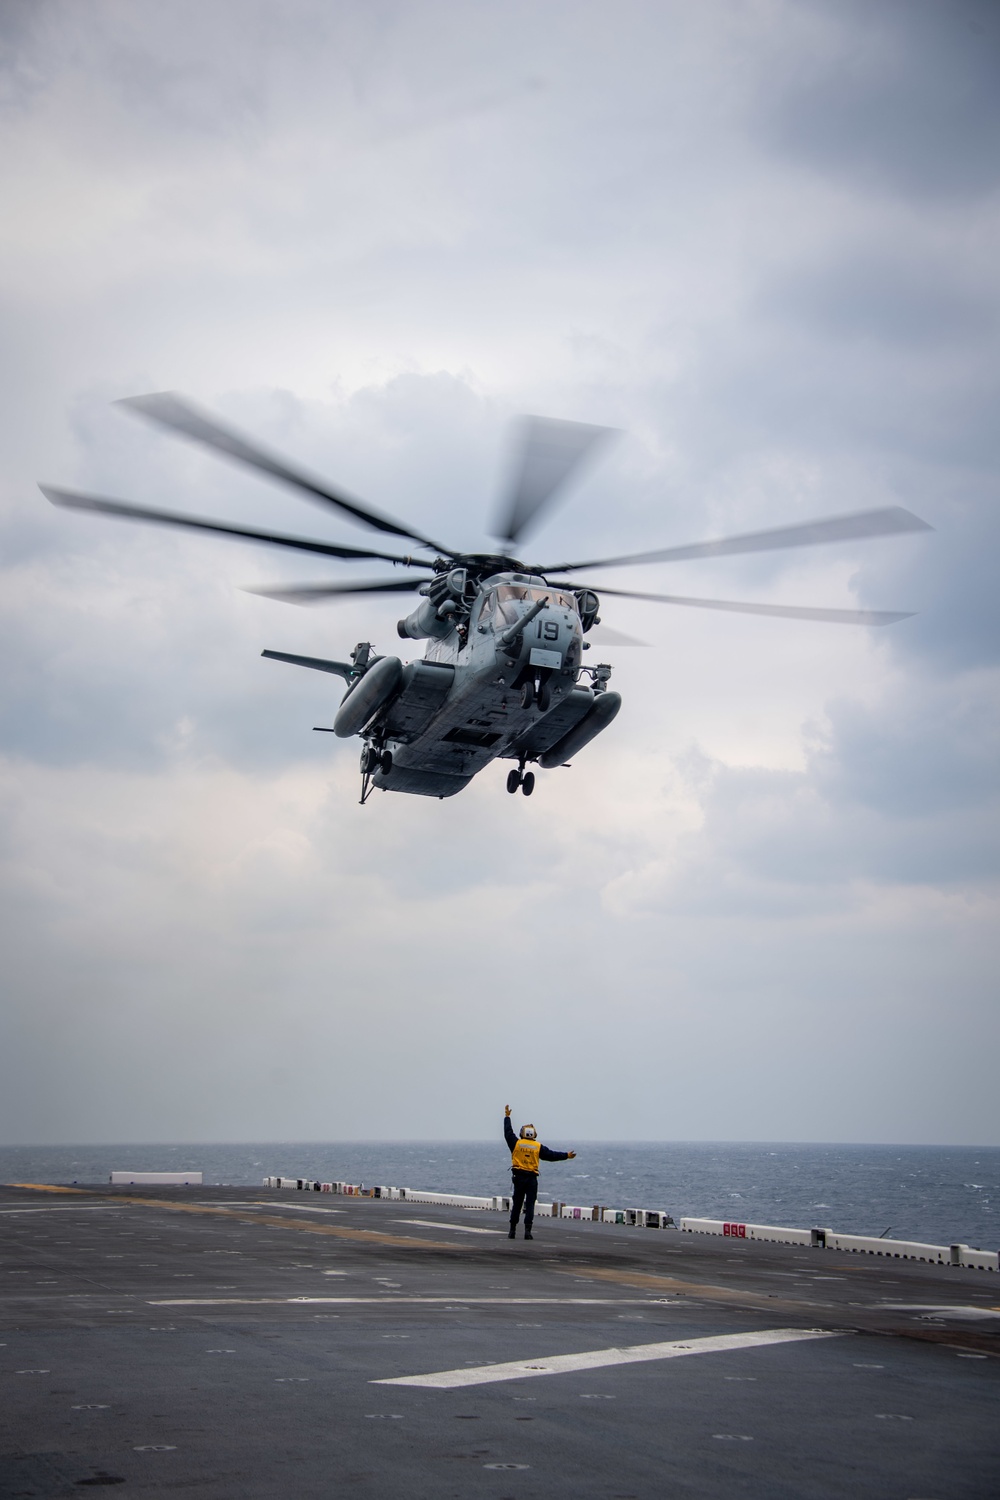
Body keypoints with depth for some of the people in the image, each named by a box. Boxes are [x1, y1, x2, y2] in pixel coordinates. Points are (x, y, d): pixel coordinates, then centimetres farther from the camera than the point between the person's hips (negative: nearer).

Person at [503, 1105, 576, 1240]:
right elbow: (551, 1155, 5)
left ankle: (512, 1231, 10)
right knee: (530, 1206, -1)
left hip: (518, 1177, 1)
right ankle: (527, 1231, -9)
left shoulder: (516, 1143, 1)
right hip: (532, 1178, -1)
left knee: (516, 1205, 8)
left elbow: (508, 1132, 13)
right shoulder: (538, 1147, 1)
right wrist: (566, 1155, 15)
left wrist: (507, 1117, 24)